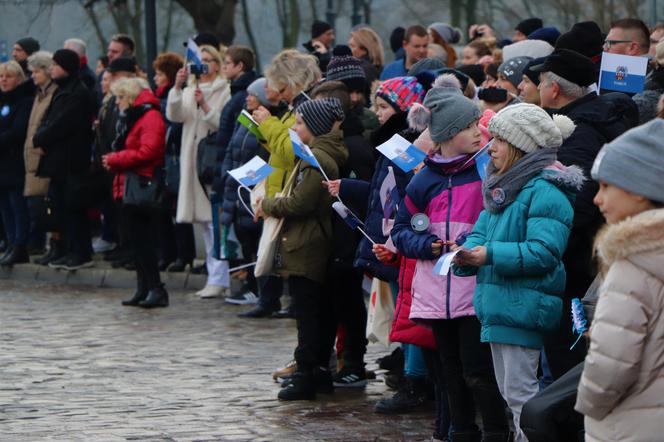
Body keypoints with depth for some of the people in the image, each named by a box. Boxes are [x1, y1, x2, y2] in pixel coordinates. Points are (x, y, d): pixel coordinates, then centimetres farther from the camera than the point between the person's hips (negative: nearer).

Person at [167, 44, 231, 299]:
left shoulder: (224, 91, -2)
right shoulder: (189, 91, 15)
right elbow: (174, 116, -1)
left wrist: (205, 106, -20)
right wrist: (178, 87, -12)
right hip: (193, 159, 6)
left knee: (216, 221, -11)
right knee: (206, 222, 10)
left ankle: (219, 280, -10)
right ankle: (215, 277, 15)